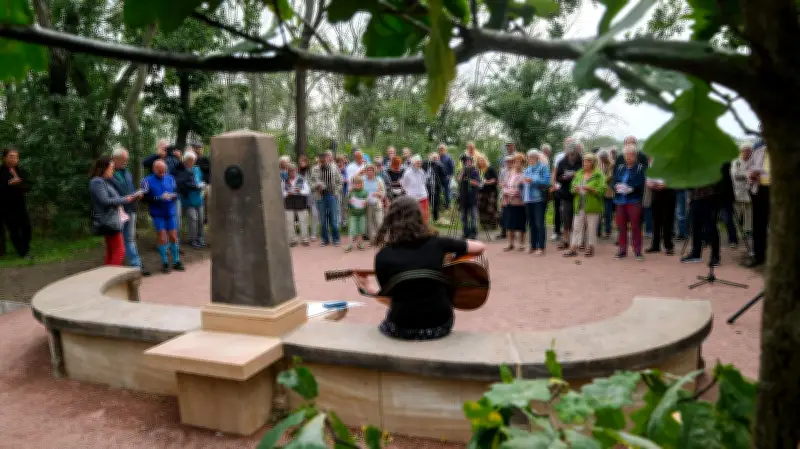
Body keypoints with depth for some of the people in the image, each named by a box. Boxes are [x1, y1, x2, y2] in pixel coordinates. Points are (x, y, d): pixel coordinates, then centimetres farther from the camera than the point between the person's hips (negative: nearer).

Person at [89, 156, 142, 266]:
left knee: (111, 252, 14)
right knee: (119, 251, -10)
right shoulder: (97, 182, -13)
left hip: (111, 221, 11)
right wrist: (124, 200, -12)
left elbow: (113, 198, 18)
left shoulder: (104, 182, 17)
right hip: (109, 221, -11)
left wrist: (133, 196, 10)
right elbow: (105, 201, -20)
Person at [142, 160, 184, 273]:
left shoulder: (170, 178, 3)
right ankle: (164, 263, 13)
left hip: (171, 213, 3)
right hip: (158, 214, -3)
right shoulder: (147, 181, -6)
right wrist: (159, 198, -19)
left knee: (173, 237, 8)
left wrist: (172, 195, -12)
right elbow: (145, 197, -11)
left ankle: (176, 261, 20)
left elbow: (176, 192, 9)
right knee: (162, 238, 1)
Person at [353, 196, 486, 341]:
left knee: (384, 326, 34)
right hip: (441, 326, 2)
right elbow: (480, 247, 2)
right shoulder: (436, 243, -5)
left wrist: (371, 288, 13)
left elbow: (390, 300, -5)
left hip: (403, 328, -1)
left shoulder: (383, 256, -9)